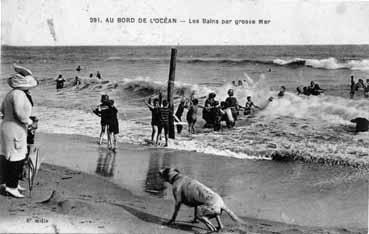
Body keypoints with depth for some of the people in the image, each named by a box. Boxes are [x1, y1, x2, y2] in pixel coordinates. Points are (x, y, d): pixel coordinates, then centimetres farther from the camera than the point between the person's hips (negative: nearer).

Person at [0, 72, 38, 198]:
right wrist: (30, 122, -16)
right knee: (16, 159, -4)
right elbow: (19, 113, -27)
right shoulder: (19, 94, -20)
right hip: (14, 130, -10)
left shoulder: (10, 93, 11)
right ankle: (11, 186, 2)